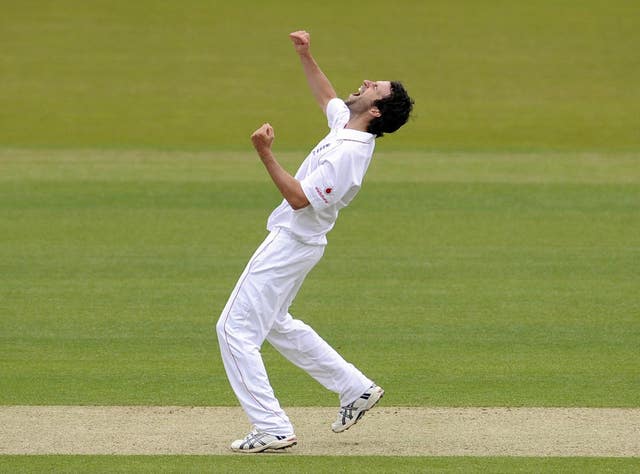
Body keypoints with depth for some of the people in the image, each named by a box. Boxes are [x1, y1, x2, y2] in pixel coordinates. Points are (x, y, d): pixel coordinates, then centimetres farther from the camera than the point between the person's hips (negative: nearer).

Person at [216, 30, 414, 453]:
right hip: (293, 240, 10)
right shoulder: (345, 123, 1)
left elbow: (300, 198, -29)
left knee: (236, 329, -8)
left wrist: (265, 153, -33)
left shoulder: (349, 153, -27)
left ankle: (273, 429, -7)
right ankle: (356, 388, 28)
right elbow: (326, 96, 25)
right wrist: (306, 55, 17)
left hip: (291, 244, -10)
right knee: (273, 323, 26)